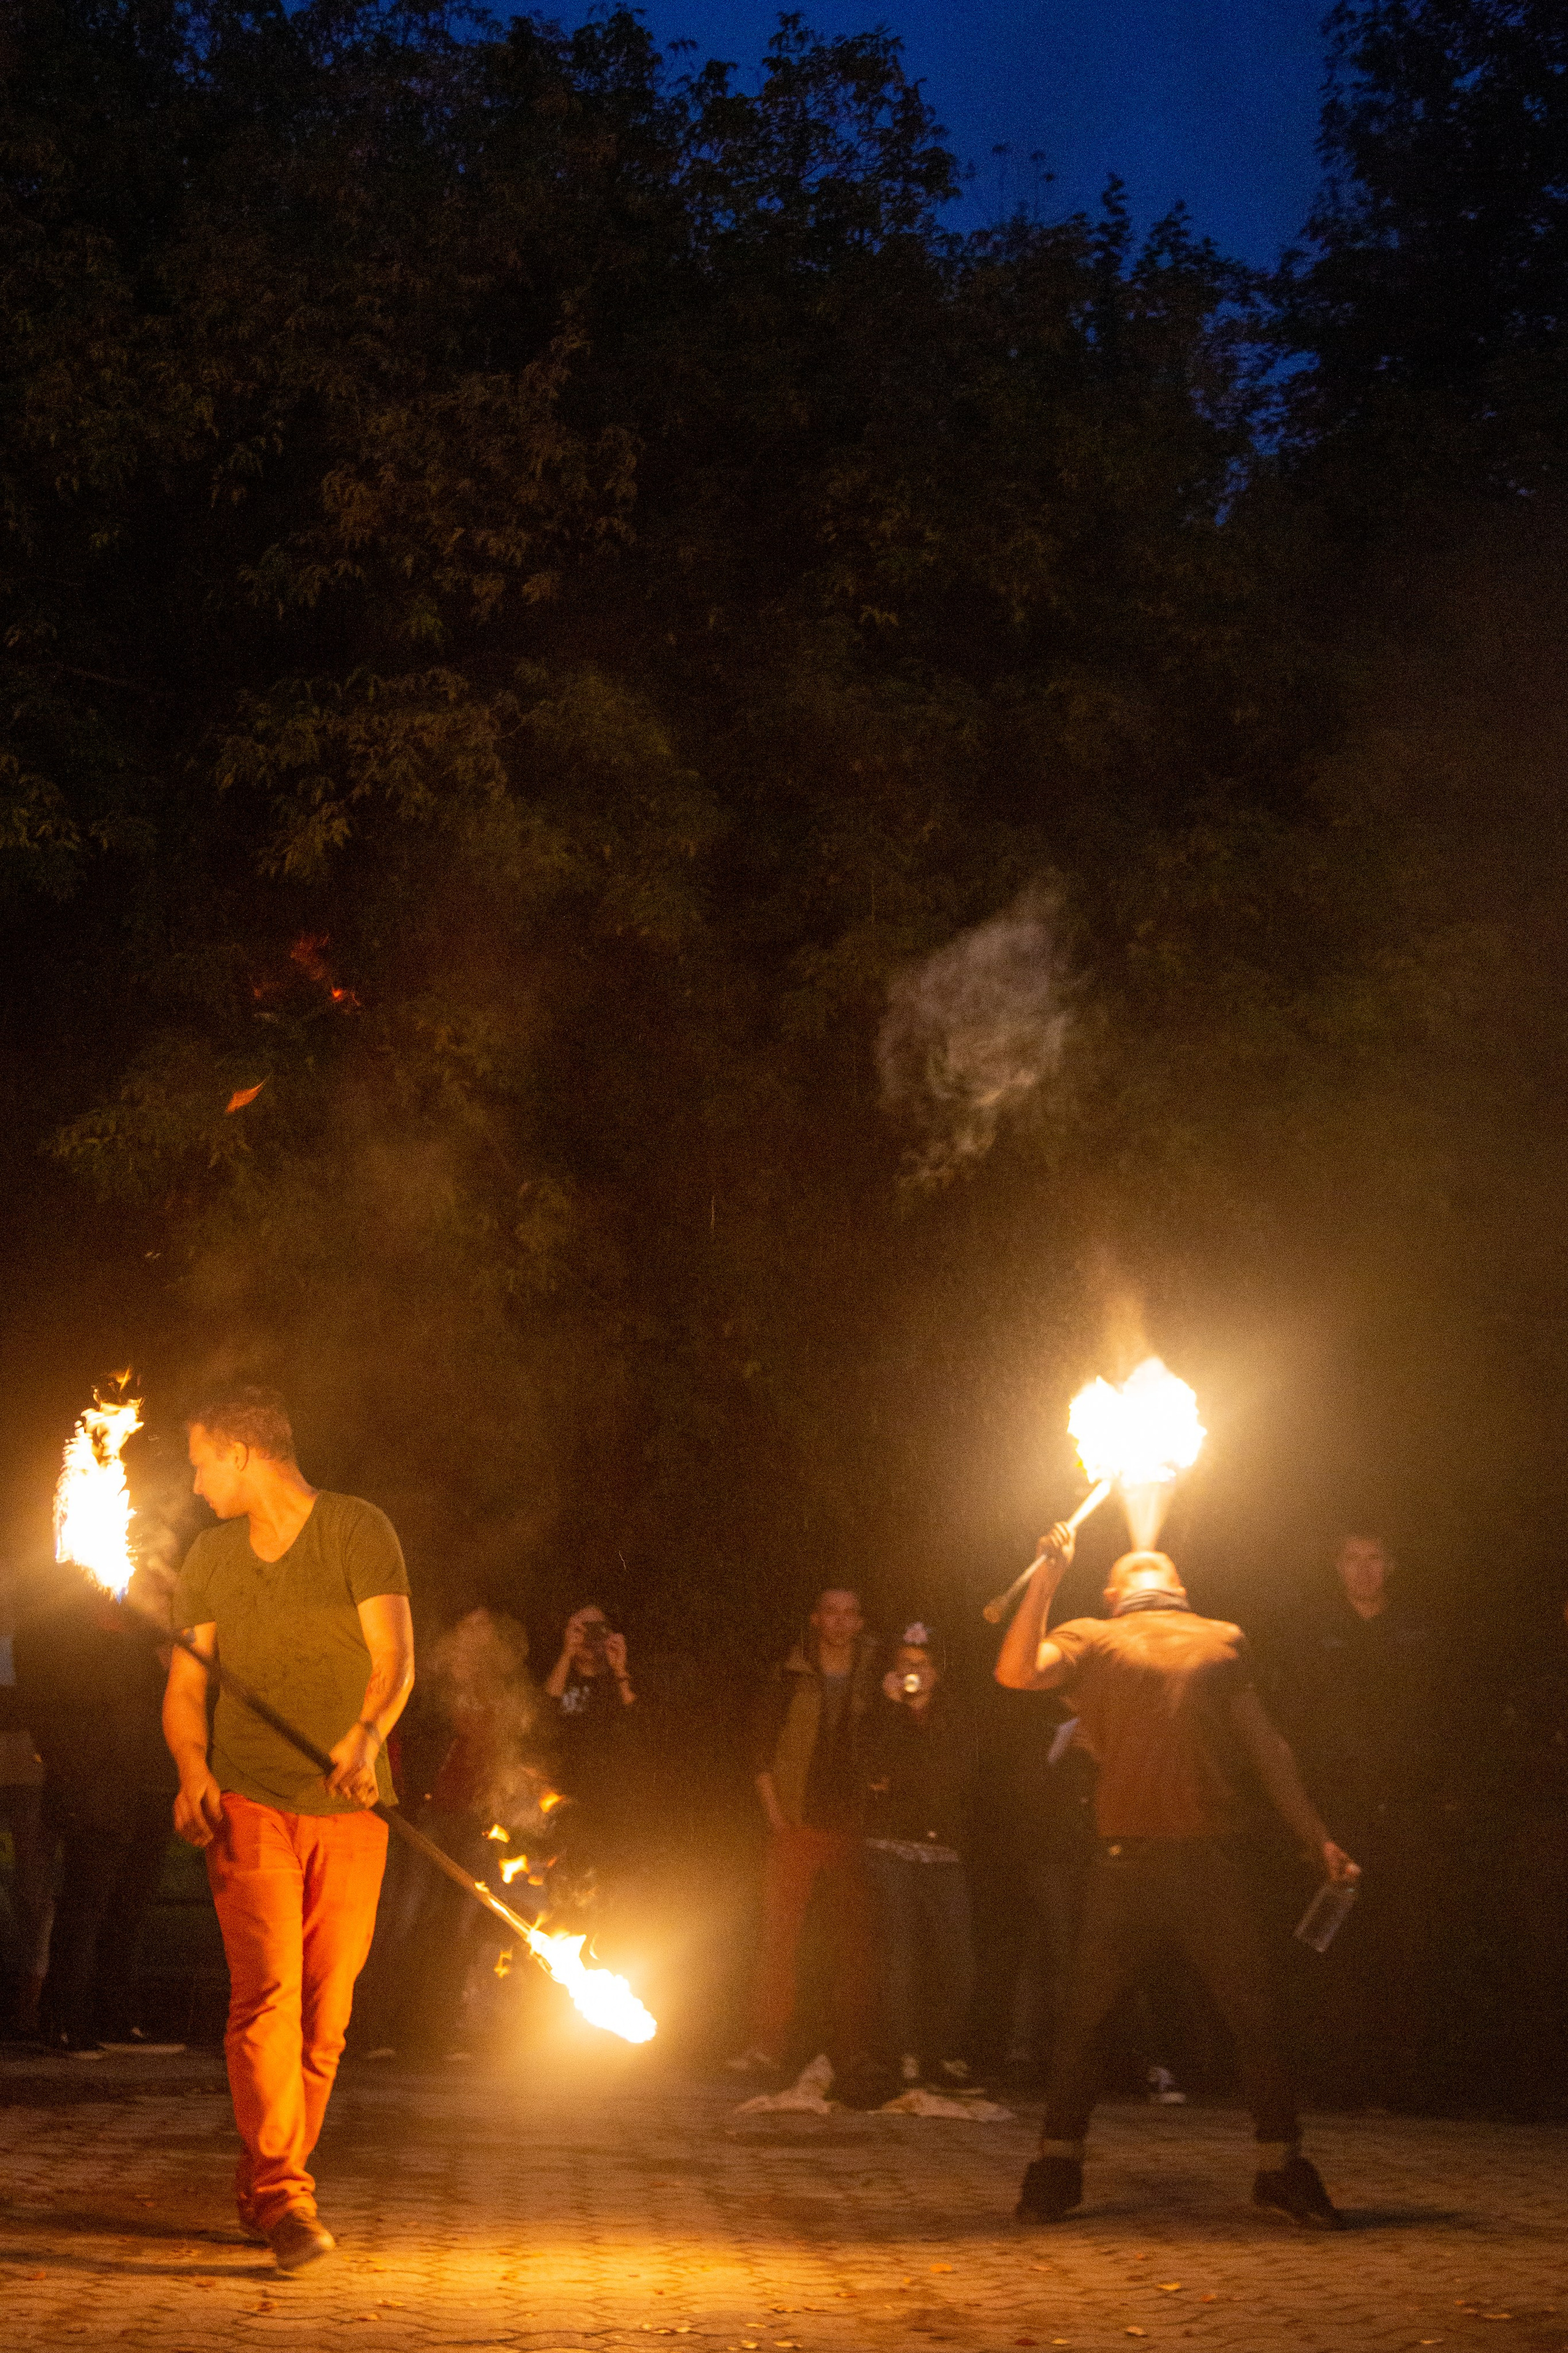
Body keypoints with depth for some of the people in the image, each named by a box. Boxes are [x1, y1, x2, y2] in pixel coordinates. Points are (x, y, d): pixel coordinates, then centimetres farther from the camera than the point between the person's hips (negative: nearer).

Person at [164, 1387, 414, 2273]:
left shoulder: (360, 1532, -3)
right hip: (249, 1804, 1)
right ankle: (284, 2197, -18)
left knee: (327, 2011, 4)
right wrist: (193, 1770, -10)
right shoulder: (211, 1558, 10)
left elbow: (395, 1658, -13)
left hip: (350, 1805, -1)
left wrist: (366, 1741, -32)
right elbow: (187, 1684, 10)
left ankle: (266, 2188, 18)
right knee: (268, 1993, -14)